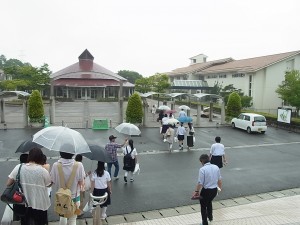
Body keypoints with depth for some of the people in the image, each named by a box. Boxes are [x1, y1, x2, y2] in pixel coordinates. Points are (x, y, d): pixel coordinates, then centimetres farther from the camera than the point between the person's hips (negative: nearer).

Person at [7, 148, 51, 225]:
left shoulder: (18, 167, -10)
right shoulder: (43, 171, -17)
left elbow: (8, 183, -8)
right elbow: (49, 184, -3)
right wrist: (47, 170, 10)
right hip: (39, 204, -2)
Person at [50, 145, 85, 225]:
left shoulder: (56, 165, -18)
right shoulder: (79, 165, -21)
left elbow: (53, 181, -7)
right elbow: (81, 182, -13)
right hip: (74, 197, -2)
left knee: (62, 216, 27)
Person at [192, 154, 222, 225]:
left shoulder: (202, 169, -21)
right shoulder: (216, 167, -3)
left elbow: (200, 183, -21)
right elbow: (219, 179, 7)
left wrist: (196, 191, -7)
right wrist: (220, 187, 23)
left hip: (206, 190, -6)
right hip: (214, 190, 6)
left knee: (203, 206, 16)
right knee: (209, 202, 34)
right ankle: (210, 216, 49)